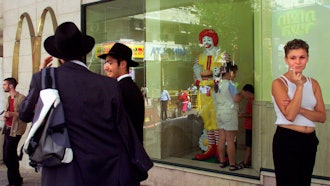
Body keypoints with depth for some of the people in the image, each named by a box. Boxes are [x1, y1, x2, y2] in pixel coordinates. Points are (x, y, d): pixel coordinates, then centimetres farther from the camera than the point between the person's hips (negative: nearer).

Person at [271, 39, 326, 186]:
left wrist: (299, 109, -16)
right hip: (287, 139, -6)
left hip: (309, 140, 6)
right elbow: (290, 115, -20)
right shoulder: (279, 83, -8)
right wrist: (299, 86, -17)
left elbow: (322, 117, 0)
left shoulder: (313, 83, 8)